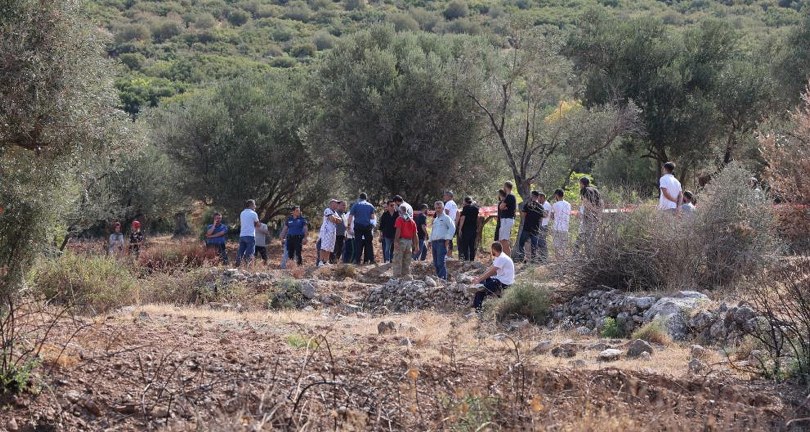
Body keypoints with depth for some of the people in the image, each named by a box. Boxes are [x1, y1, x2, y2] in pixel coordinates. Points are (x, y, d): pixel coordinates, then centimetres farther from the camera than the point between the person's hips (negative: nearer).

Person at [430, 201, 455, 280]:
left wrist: (448, 239, -15)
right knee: (436, 263, 7)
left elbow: (452, 228, -11)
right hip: (434, 242, 8)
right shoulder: (435, 219, 23)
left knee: (441, 263, -15)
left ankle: (443, 279, -16)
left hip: (442, 242, -8)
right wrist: (431, 241, 21)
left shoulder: (446, 218, -1)